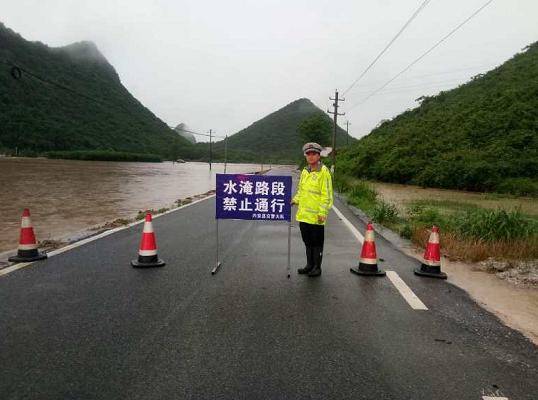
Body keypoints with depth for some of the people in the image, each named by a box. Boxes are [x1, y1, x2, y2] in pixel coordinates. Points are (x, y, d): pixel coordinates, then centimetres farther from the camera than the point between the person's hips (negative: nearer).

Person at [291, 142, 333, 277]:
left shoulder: (323, 172, -11)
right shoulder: (305, 171, 11)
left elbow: (327, 195, -13)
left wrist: (322, 212, -17)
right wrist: (295, 200, 7)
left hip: (316, 216, -7)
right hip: (303, 214, 7)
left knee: (317, 243, 6)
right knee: (307, 242, 17)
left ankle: (317, 267, 19)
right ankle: (309, 265, 31)